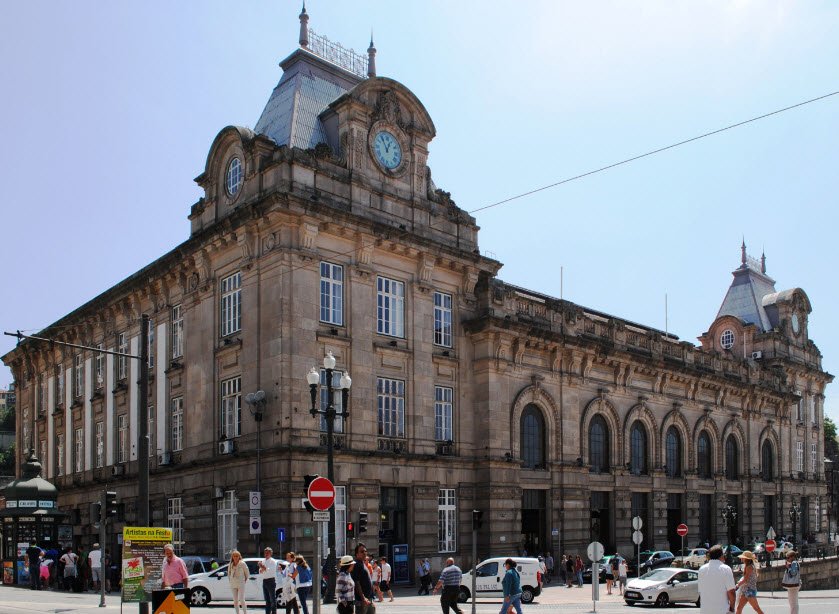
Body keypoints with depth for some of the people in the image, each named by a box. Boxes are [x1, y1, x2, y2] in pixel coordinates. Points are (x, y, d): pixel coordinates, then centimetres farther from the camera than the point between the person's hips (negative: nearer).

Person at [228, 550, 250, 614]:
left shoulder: (242, 564, -5)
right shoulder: (230, 565, 6)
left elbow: (247, 573, 1)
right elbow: (229, 573, 20)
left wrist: (245, 581, 0)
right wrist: (230, 581, 11)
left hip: (241, 584, -5)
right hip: (233, 585, 5)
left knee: (242, 600, -9)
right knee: (235, 601, 7)